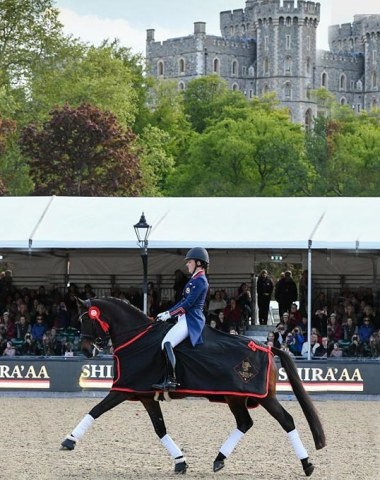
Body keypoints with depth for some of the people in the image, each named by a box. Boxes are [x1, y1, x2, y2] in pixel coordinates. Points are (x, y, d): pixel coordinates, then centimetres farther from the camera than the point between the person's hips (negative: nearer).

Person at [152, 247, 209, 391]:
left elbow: (188, 303, -17)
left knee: (167, 343, -27)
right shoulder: (195, 279, 20)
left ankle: (170, 380, -32)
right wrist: (168, 312, 16)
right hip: (186, 319, 11)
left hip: (191, 320, -11)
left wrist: (169, 314, -14)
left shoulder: (200, 280, -11)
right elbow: (184, 301, 24)